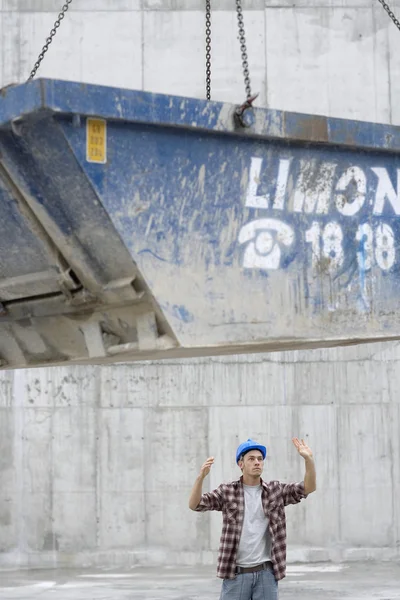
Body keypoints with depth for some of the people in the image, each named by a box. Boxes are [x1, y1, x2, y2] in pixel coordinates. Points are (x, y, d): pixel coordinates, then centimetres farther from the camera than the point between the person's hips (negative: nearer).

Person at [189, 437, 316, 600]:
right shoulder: (227, 492, 2)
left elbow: (309, 488, -4)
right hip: (236, 574, -1)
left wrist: (308, 458, -21)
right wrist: (201, 476, -25)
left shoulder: (276, 490, 5)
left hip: (266, 573, 1)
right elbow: (194, 504, -6)